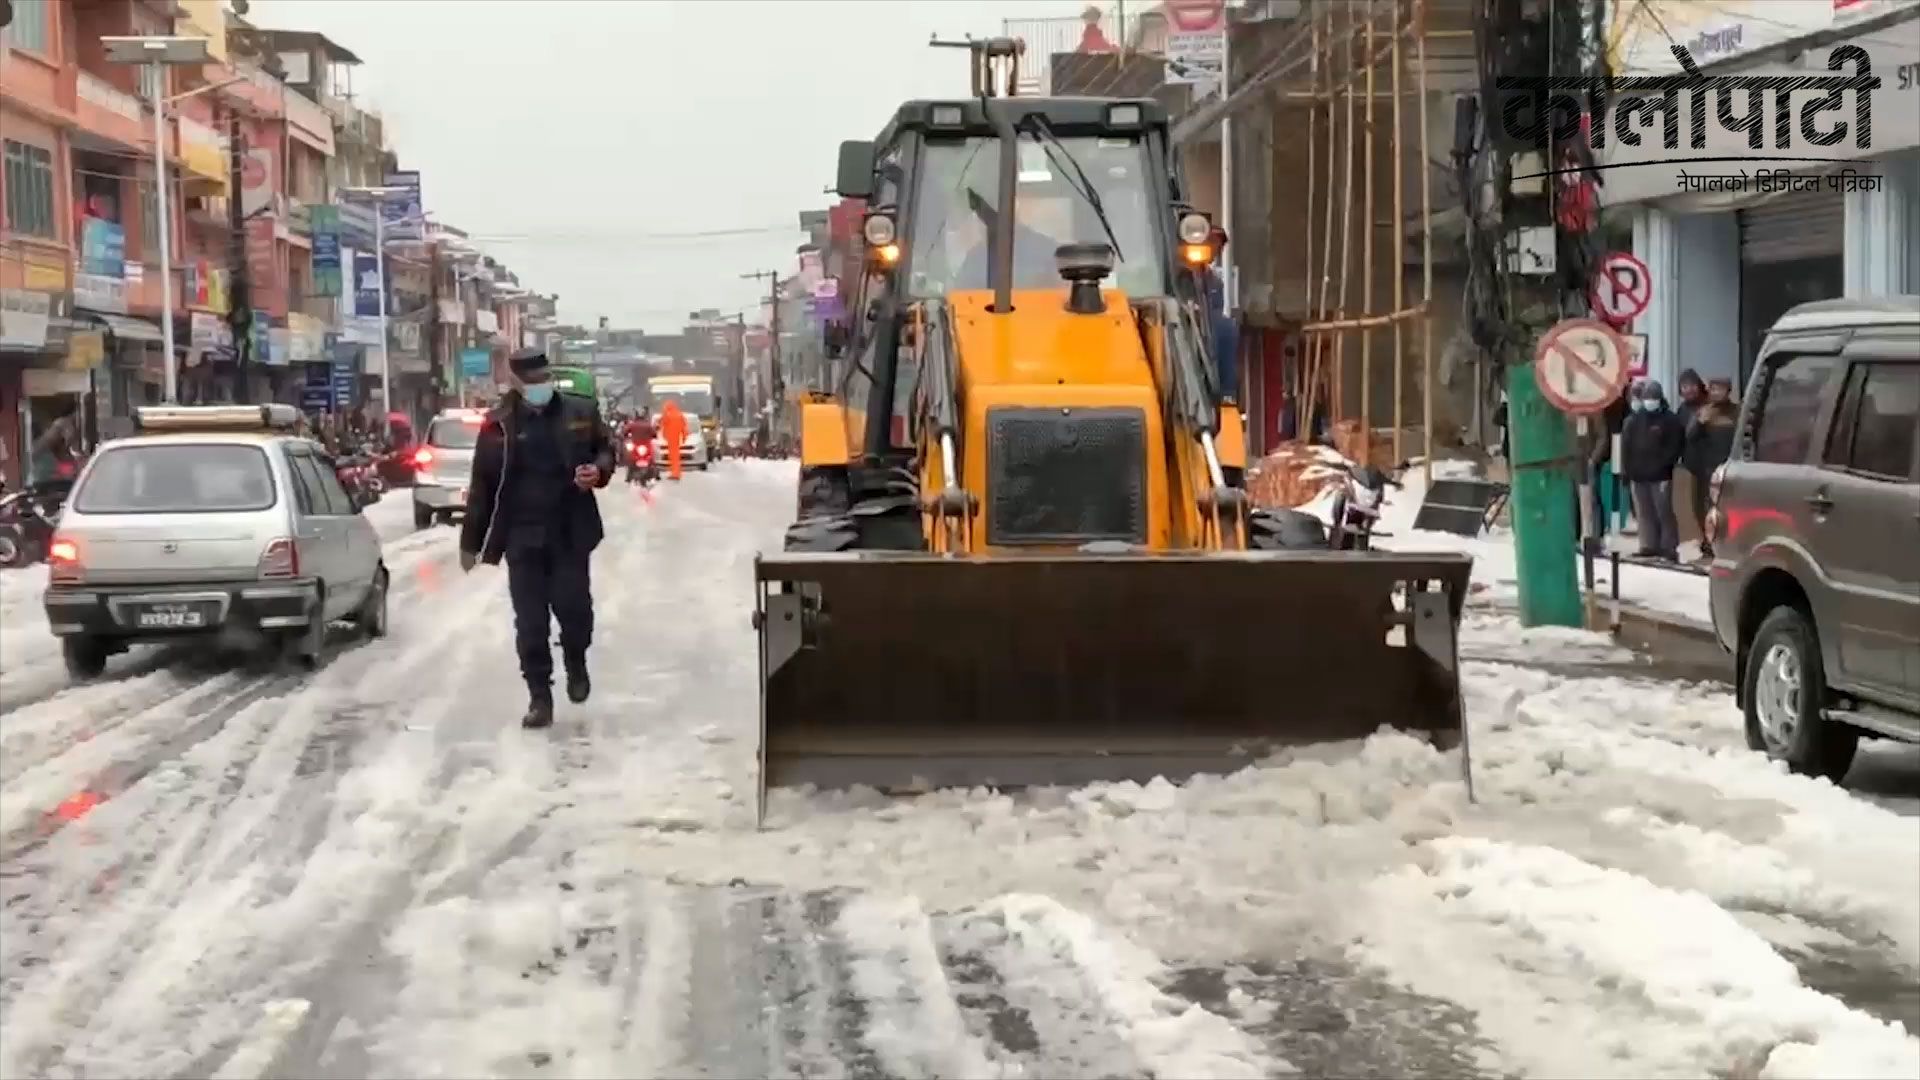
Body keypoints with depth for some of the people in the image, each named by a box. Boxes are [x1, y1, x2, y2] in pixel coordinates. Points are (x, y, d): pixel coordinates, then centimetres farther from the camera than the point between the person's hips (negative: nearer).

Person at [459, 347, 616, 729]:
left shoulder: (581, 412, 1)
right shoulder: (498, 426, -2)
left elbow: (605, 451, 16)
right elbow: (482, 486, 2)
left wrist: (598, 471, -9)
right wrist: (470, 542, 4)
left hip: (570, 535, 0)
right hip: (522, 538, 0)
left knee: (575, 609, -1)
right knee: (530, 622, 1)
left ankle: (576, 663, 31)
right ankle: (539, 697, 10)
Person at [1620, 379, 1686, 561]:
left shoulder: (1670, 420, -1)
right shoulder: (1634, 420, 13)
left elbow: (1675, 446, -6)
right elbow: (1626, 446, 13)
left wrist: (1663, 466, -15)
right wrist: (1627, 470, 5)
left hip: (1660, 475, -5)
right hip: (1638, 475, 5)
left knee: (1664, 511, -8)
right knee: (1644, 512, 7)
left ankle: (1669, 548, -5)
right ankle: (1649, 546, 13)